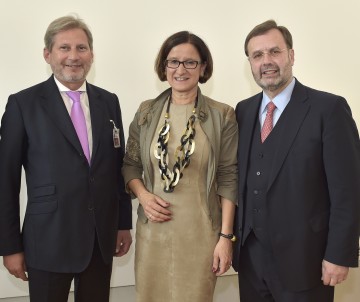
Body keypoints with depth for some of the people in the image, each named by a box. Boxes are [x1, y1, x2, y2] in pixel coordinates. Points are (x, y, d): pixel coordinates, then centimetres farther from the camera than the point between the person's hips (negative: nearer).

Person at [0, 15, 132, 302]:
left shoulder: (109, 101, 6)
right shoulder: (23, 103, -6)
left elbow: (119, 166, 9)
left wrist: (124, 223, 10)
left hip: (102, 238, 4)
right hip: (49, 241, -3)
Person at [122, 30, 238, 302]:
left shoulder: (222, 116, -5)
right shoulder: (147, 111, 3)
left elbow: (228, 179, -5)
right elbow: (130, 164, 11)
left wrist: (226, 236, -7)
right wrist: (142, 195, -8)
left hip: (200, 231, -2)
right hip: (153, 229, 2)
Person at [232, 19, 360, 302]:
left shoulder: (329, 108, -11)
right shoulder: (243, 110, 6)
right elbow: (239, 176, 9)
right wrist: (231, 235, 6)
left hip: (302, 257, -4)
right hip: (250, 254, 5)